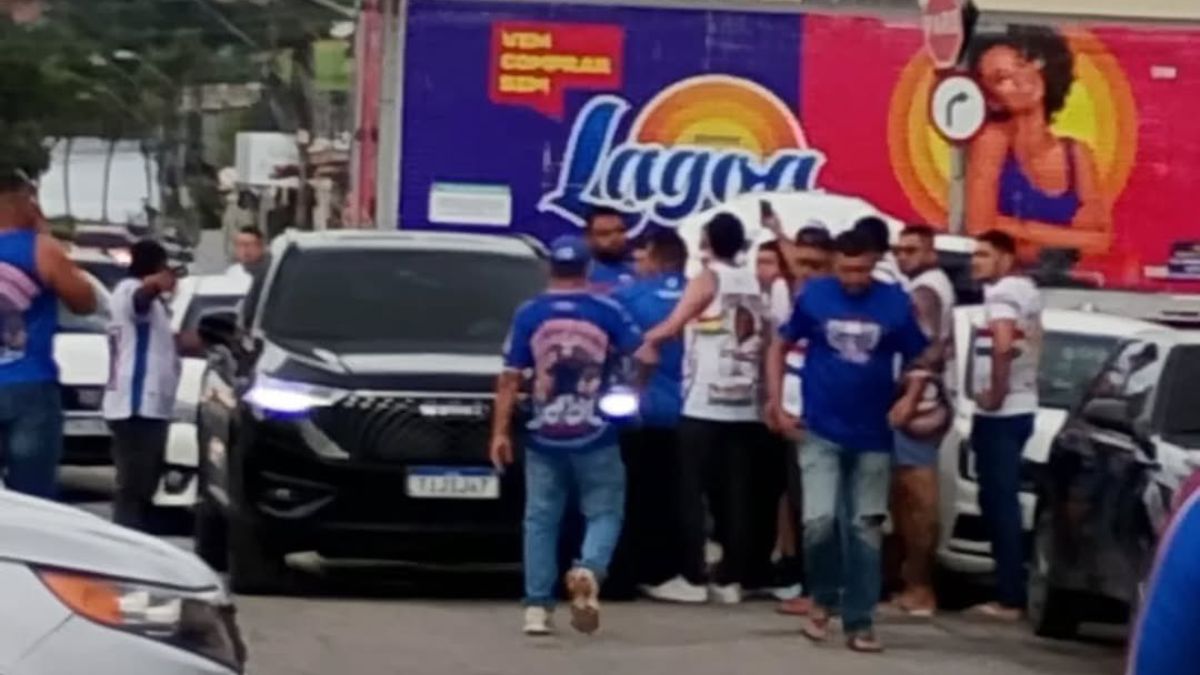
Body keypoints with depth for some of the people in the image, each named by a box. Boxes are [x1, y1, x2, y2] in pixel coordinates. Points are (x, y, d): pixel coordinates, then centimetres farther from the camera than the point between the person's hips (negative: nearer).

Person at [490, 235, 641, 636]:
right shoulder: (608, 313, -3)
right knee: (604, 513, 7)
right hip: (595, 437, -1)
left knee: (541, 520, 8)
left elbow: (510, 378, -4)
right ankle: (588, 571, -22)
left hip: (544, 438, 1)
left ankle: (537, 607, 2)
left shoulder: (529, 315, -1)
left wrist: (500, 432, -2)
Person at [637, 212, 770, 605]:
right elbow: (764, 343, 16)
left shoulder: (708, 280, -5)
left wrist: (648, 342, 6)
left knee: (693, 491, 0)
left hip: (706, 405, -5)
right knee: (737, 495, 4)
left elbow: (671, 327, -12)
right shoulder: (754, 285, 13)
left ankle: (693, 575, -4)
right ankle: (731, 579, 2)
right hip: (746, 406, 5)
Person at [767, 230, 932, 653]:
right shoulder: (813, 296, -5)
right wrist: (776, 402, -2)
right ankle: (823, 598, 11)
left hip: (873, 437, 1)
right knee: (820, 520, -14)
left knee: (865, 529, 5)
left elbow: (918, 360, 5)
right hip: (821, 432, -1)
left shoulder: (896, 303, -4)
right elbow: (780, 346, 6)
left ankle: (859, 622, 13)